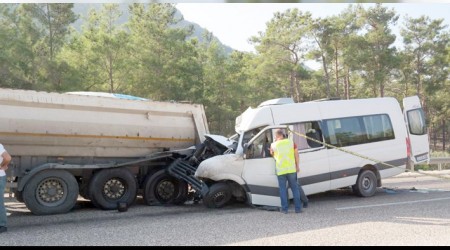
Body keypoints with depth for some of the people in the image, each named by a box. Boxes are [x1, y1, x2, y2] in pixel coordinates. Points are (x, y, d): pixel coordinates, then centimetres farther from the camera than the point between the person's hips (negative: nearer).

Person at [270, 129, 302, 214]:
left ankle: (284, 208, 9)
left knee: (283, 189, 8)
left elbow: (272, 154, 16)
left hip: (280, 170, -1)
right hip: (291, 169, 1)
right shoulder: (291, 142, 3)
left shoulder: (274, 145, -1)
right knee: (295, 188, 10)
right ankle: (298, 208, 11)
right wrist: (297, 166, 11)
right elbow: (296, 155, 4)